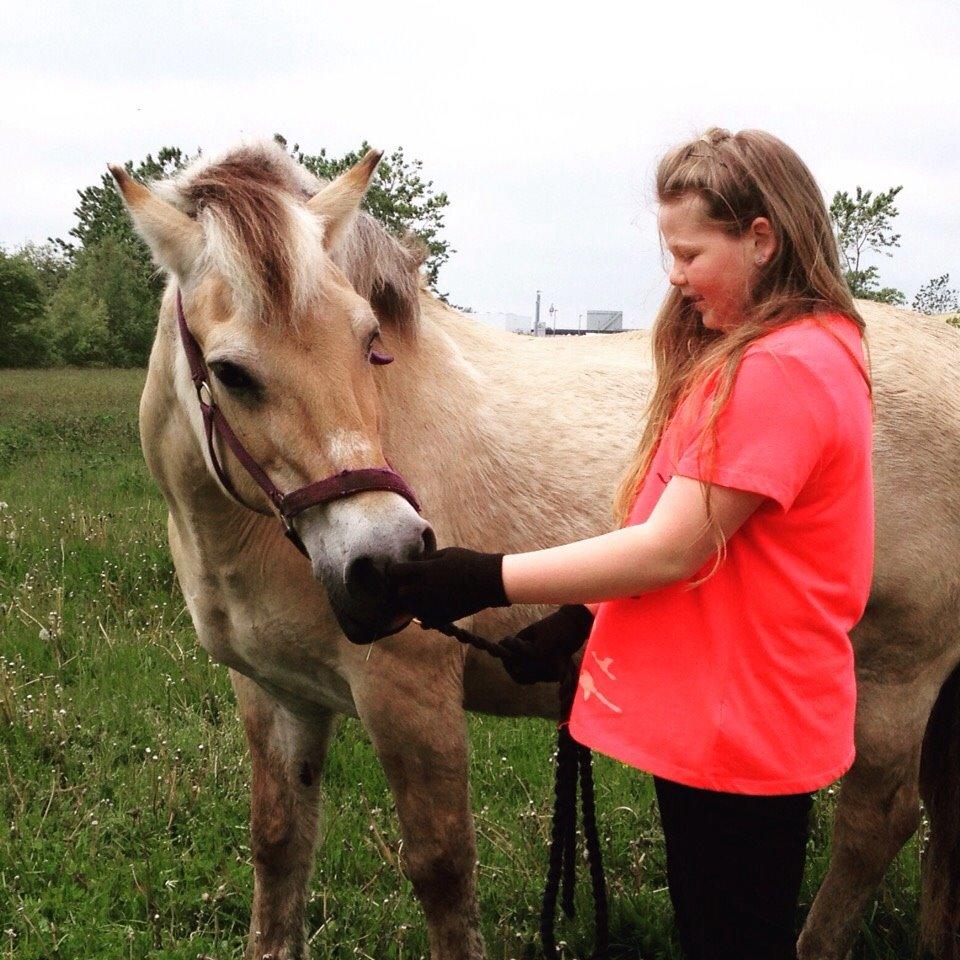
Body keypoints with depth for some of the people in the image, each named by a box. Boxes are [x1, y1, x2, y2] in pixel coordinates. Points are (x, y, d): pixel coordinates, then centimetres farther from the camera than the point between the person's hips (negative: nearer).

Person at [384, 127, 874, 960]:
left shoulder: (783, 368, -21)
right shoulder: (743, 353, 13)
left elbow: (670, 549, -24)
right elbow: (672, 530, 14)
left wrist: (484, 581, -21)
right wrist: (579, 620, 5)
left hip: (739, 727, -10)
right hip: (706, 712, 10)